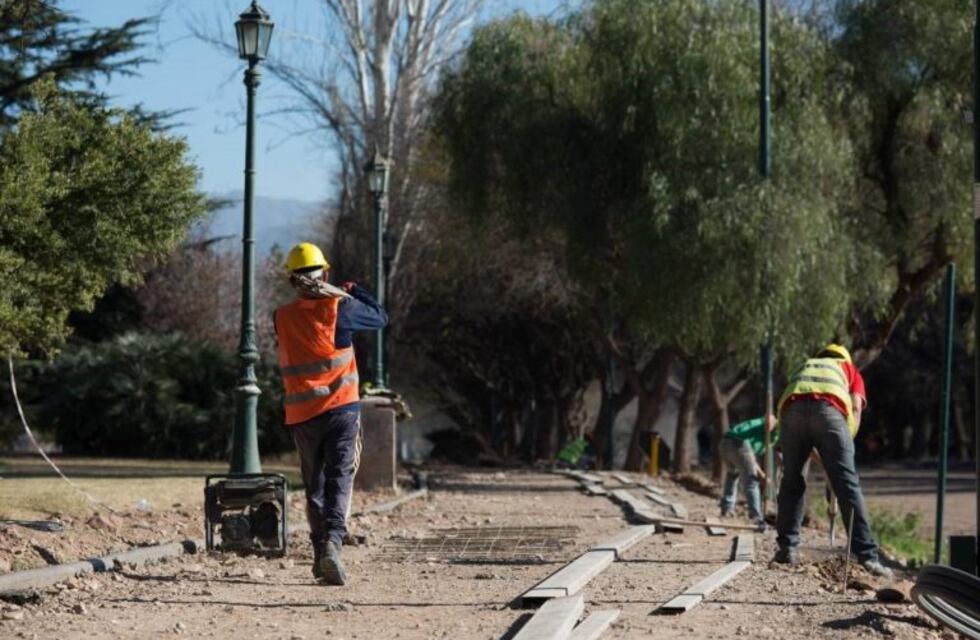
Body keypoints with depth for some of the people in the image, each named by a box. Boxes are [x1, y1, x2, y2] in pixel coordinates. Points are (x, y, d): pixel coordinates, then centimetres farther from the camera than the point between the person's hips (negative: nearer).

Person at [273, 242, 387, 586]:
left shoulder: (282, 317, 4)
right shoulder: (339, 307, -5)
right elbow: (381, 317, 8)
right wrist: (354, 291, 24)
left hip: (301, 415, 3)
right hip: (341, 408, -3)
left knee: (315, 486, 14)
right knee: (339, 481, -8)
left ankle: (321, 553, 15)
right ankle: (332, 541, -29)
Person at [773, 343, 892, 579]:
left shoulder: (802, 368, 43)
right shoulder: (849, 370, 35)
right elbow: (855, 408, 17)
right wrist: (843, 450, 17)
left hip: (792, 409, 2)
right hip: (829, 408, -2)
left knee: (791, 482, 19)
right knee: (848, 485, -2)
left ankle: (787, 548, 16)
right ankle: (867, 556, -7)